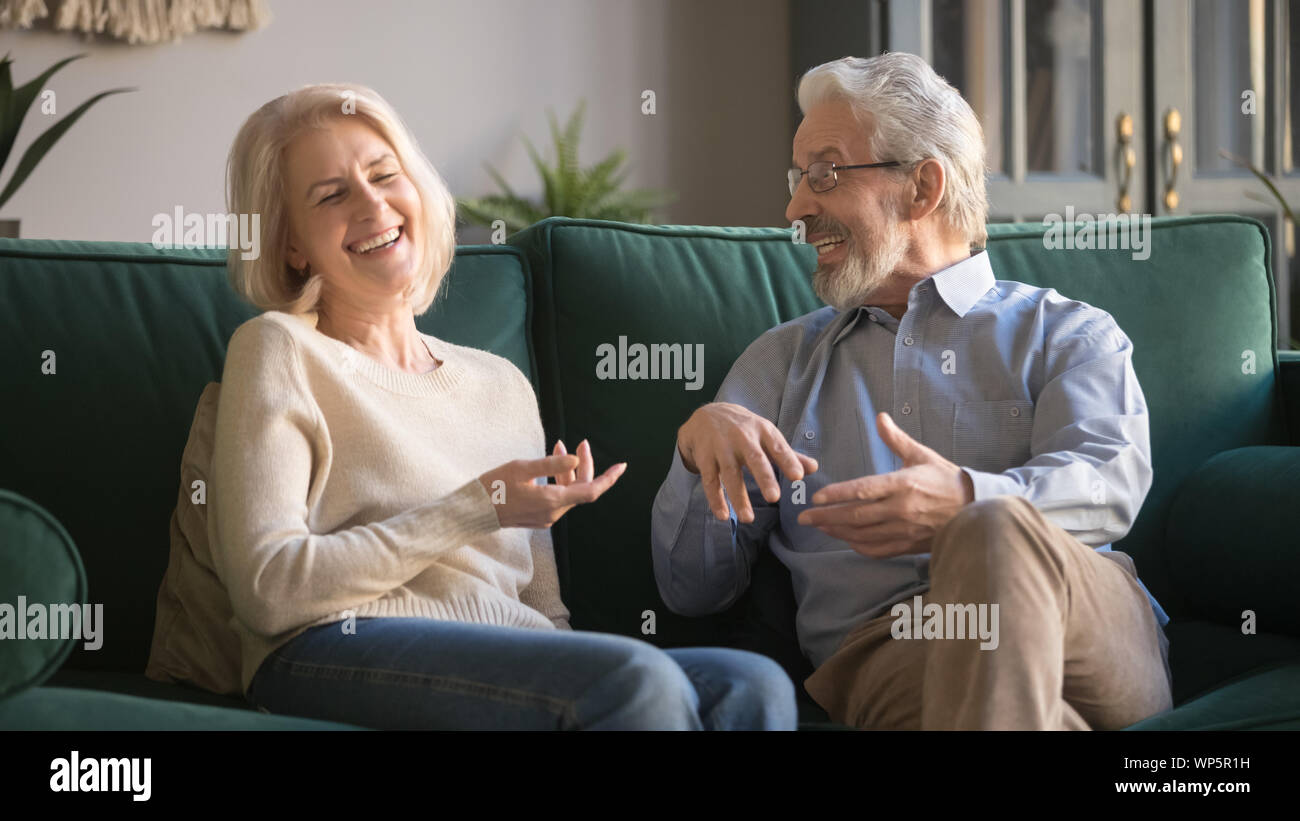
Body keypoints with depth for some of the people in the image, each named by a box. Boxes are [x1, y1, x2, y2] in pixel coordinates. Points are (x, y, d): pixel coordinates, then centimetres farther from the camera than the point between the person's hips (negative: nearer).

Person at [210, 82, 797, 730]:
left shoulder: (503, 385, 25)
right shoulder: (279, 350, 8)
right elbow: (268, 591, -5)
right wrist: (475, 511, -6)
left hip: (518, 666, 5)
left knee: (752, 688, -26)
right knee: (638, 680, -33)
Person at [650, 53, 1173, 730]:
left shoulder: (1069, 334, 20)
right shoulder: (781, 360, 29)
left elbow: (1109, 483, -3)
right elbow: (693, 587, 20)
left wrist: (968, 500, -25)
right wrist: (699, 441, -2)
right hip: (877, 645, -1)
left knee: (995, 529, -37)